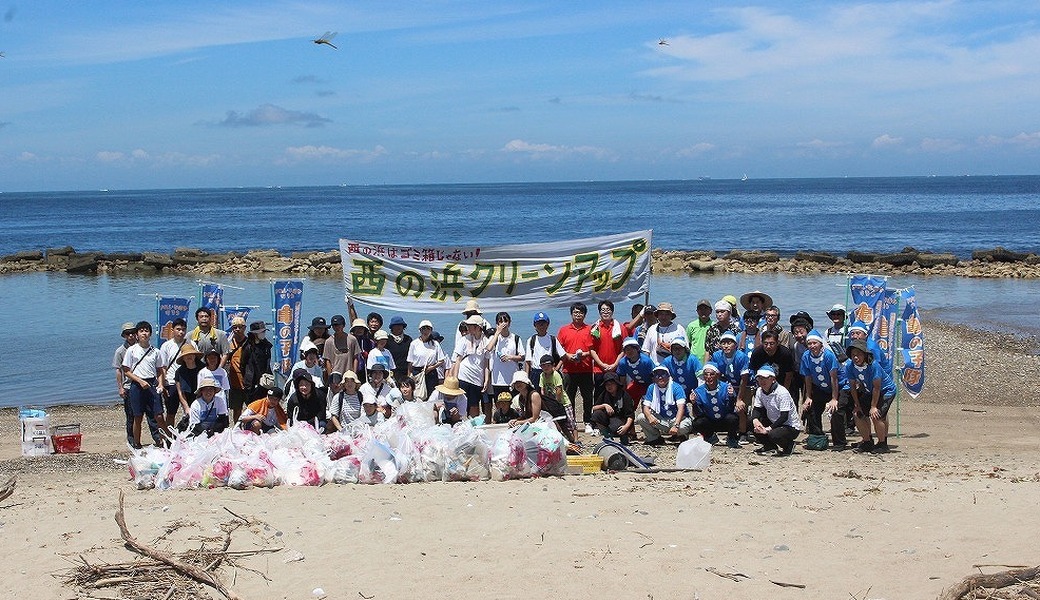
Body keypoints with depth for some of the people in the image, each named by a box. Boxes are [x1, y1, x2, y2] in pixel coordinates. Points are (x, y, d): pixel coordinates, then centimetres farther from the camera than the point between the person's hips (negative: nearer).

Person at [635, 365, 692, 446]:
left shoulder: (676, 387, -12)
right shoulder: (651, 388, 1)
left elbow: (681, 408, -23)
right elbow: (645, 406, -5)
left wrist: (676, 425, -37)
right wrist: (650, 417, -30)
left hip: (676, 419, -3)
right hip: (660, 420, 3)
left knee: (685, 426, -37)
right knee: (640, 417, -18)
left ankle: (679, 436, 2)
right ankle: (656, 438, 3)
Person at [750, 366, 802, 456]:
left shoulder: (782, 392, -23)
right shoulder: (759, 391, 0)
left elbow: (784, 417, -26)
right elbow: (756, 409, 1)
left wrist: (768, 429, -31)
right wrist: (755, 420, -23)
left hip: (792, 427, -7)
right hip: (773, 423, 7)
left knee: (773, 435, -35)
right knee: (752, 421, -11)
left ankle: (789, 445, -1)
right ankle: (769, 446, 7)